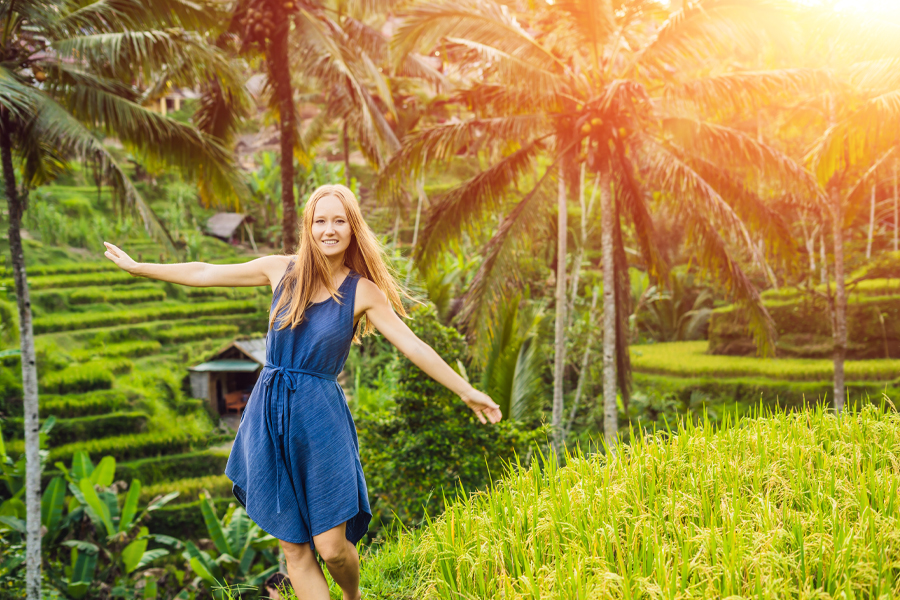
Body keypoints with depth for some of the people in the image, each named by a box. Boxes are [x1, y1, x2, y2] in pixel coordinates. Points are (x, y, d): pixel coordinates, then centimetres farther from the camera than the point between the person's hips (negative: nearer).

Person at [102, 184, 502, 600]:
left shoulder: (363, 292, -1)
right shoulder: (281, 270, 4)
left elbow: (414, 347, -1)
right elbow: (203, 274, 11)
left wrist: (467, 392, -1)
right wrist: (136, 267, 17)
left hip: (320, 418, -2)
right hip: (271, 414, 2)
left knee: (331, 547, -4)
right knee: (294, 549, 3)